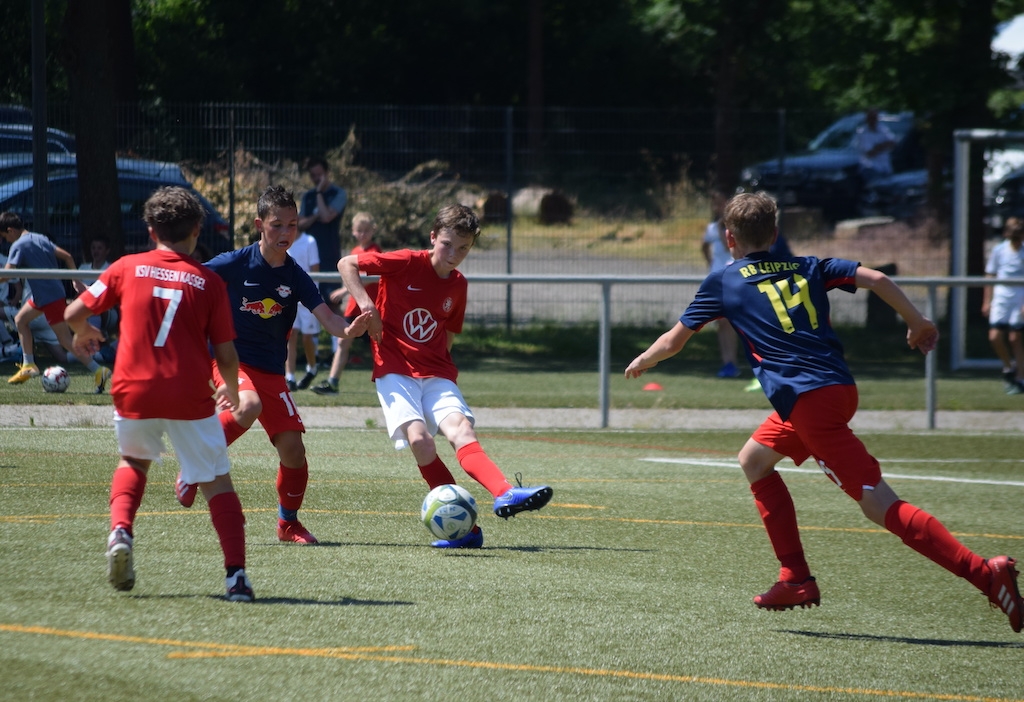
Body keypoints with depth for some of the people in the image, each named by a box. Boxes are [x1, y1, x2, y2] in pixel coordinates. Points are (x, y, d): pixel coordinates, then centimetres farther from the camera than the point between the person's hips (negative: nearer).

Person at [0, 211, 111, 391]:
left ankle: (98, 371, -13)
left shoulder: (18, 246, -13)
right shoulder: (40, 239, 12)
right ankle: (28, 365, 25)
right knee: (20, 319, 21)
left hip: (49, 297, -10)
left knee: (65, 339, -8)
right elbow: (66, 256, 12)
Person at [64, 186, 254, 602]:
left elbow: (74, 314, 6)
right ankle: (236, 574, -6)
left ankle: (121, 530, 4)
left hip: (133, 392, 2)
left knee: (134, 462, 29)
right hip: (191, 396, -2)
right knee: (217, 482, 7)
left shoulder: (127, 268, 5)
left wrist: (84, 333, 30)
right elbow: (226, 356, 0)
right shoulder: (208, 282, 2)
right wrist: (231, 391, 21)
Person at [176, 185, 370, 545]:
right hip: (231, 358, -4)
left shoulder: (295, 277, -2)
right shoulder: (233, 264, -10)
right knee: (249, 405, -35)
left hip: (271, 370, 4)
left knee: (291, 445, -5)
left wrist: (348, 329, -33)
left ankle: (289, 522, 18)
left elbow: (327, 318, -13)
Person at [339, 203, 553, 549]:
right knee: (420, 440, -25)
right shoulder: (406, 263, -6)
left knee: (461, 429, -23)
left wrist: (446, 370, 12)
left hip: (436, 374, 4)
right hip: (396, 371, -4)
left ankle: (505, 494, -47)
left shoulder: (458, 286, 10)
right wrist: (365, 304, -12)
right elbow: (346, 264, -3)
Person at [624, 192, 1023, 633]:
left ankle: (985, 573, -24)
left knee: (879, 504, -11)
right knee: (754, 460, 25)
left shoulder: (723, 282, 9)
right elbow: (875, 278, 5)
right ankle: (796, 580, 20)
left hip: (808, 400, -7)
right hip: (841, 386, 7)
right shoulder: (808, 268, 18)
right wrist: (917, 324, 16)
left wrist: (642, 362, 38)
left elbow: (673, 341, 18)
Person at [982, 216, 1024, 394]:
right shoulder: (999, 251, 3)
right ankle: (1009, 367, 17)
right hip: (1001, 299, 2)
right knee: (995, 337, -9)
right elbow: (990, 276, 11)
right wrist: (987, 301, 8)